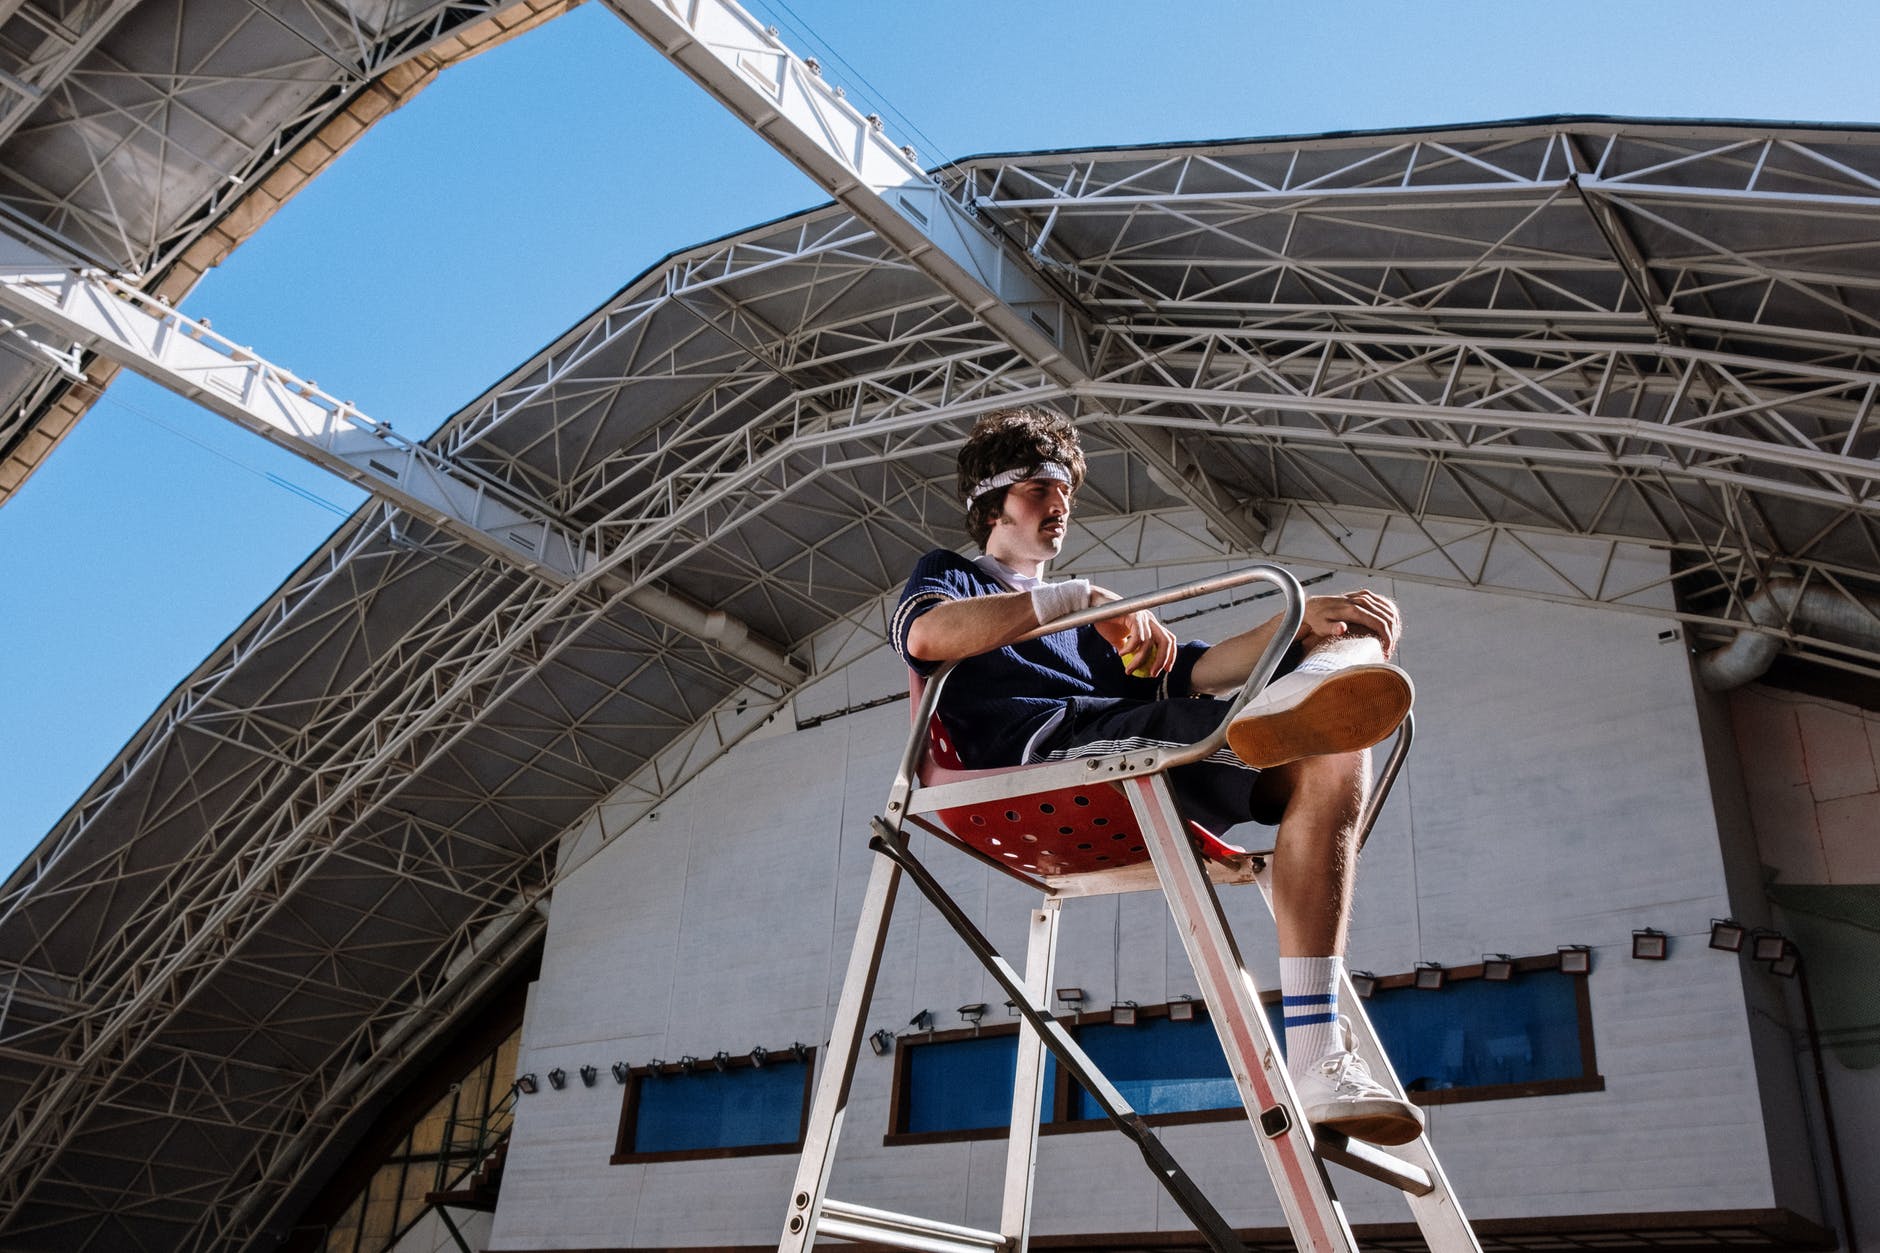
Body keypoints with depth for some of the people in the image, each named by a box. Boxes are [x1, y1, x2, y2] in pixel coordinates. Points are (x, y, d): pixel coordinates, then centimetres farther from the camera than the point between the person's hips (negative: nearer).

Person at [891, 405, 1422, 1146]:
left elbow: (1197, 669, 23)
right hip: (1046, 752, -6)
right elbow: (925, 635, -3)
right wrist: (1080, 599, -9)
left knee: (1333, 758, -19)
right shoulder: (947, 576, 26)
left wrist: (1307, 617, 4)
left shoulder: (1091, 623, 42)